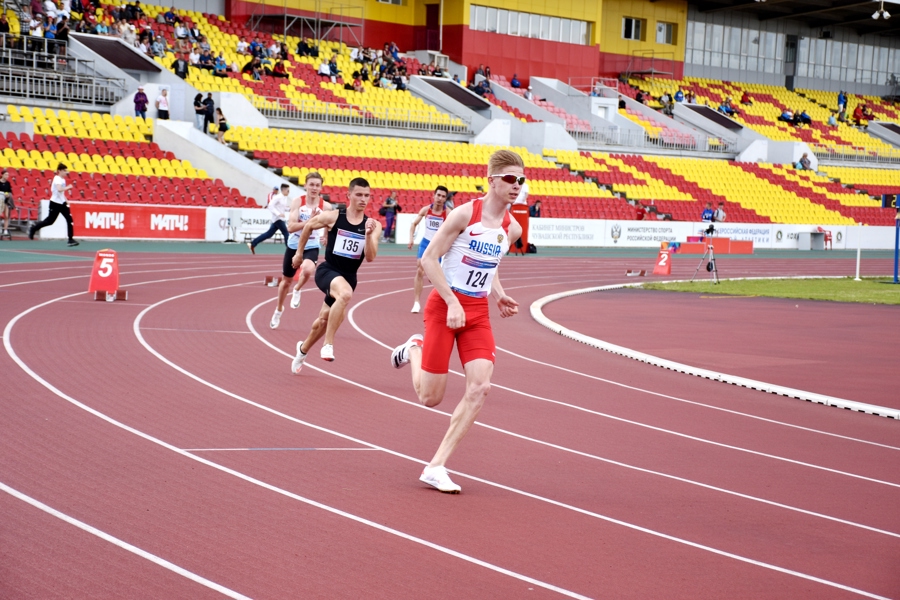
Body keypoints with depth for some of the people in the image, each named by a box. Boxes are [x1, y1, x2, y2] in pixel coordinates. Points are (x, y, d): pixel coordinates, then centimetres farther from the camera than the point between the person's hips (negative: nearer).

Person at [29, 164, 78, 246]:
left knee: (69, 219, -3)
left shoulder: (62, 179, 12)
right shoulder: (57, 179, -16)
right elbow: (59, 189, -35)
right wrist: (68, 187, -24)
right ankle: (33, 228, 20)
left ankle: (71, 239, -3)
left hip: (62, 203, 8)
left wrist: (65, 200, 18)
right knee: (50, 221, -1)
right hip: (55, 203, -8)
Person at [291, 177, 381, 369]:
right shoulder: (333, 217, -9)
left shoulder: (373, 225, -5)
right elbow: (308, 226, 10)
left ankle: (303, 349, 47)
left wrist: (368, 235, -28)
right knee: (346, 294, -36)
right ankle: (328, 344, -29)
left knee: (325, 318, 18)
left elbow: (370, 257, -12)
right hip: (328, 270, -4)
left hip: (349, 276, 4)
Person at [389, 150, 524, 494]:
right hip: (444, 307, -5)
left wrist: (499, 296, 4)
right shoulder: (465, 214, -15)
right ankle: (414, 350, 37)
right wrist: (453, 303, -19)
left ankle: (436, 467, -7)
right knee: (430, 397, 1)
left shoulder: (512, 229, 3)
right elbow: (429, 259, -13)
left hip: (478, 313, 5)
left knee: (480, 387, -14)